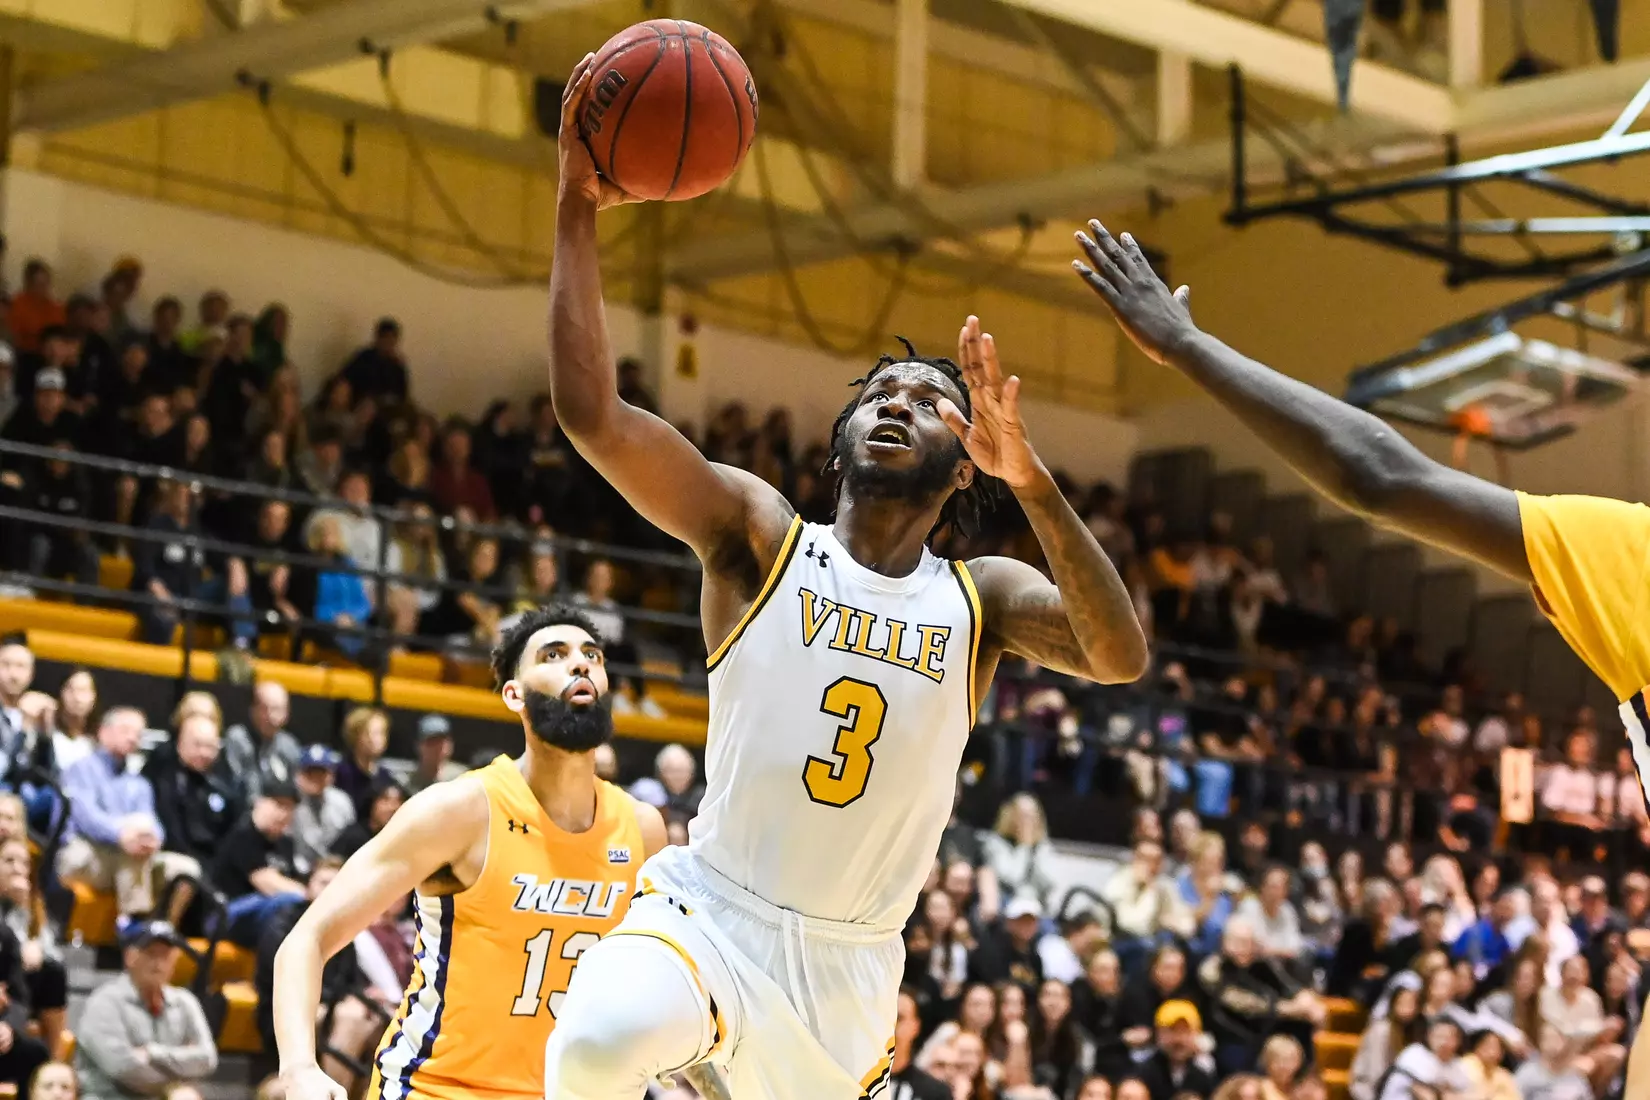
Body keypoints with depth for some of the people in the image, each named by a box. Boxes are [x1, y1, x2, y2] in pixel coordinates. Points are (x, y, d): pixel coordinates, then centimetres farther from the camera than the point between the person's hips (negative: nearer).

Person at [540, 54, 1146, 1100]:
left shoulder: (982, 596, 3)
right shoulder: (760, 532, -2)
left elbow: (1122, 656, -18)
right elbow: (592, 413, -15)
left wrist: (1031, 479, -28)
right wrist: (579, 209, -18)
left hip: (848, 967, 3)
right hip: (710, 908, -3)